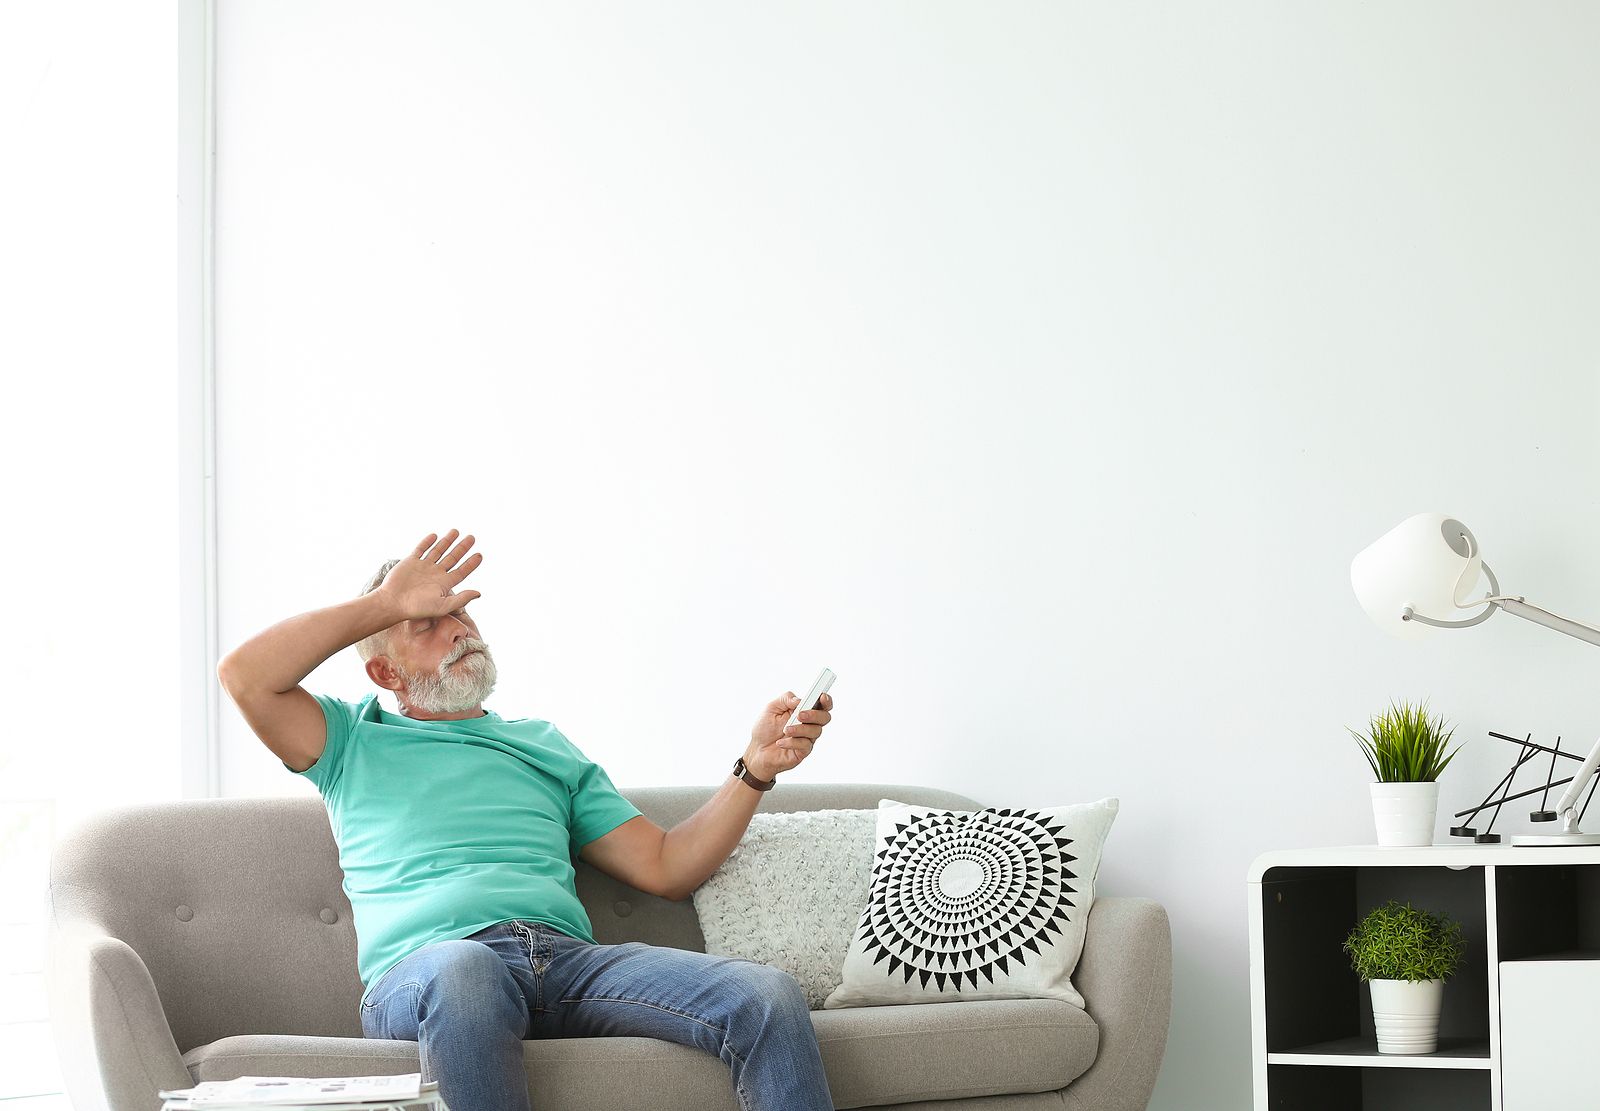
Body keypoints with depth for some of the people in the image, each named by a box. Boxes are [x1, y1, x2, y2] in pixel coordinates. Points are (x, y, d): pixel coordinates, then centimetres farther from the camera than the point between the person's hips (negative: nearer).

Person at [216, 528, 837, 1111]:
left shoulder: (546, 746, 35)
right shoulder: (356, 742, 27)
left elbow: (666, 868, 27)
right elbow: (245, 676, 8)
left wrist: (757, 768, 13)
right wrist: (387, 602, 16)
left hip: (572, 959, 4)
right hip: (423, 966, -3)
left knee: (769, 998, -24)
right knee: (461, 973, -45)